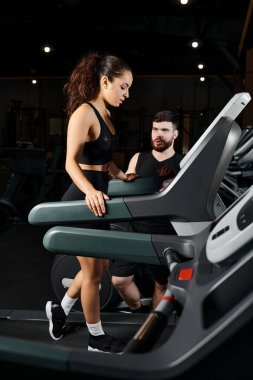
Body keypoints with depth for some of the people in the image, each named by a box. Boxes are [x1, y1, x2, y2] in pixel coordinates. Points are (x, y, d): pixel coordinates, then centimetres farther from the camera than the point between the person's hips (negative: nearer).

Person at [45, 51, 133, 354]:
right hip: (81, 200, -9)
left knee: (99, 266, 19)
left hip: (97, 198, 9)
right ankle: (97, 338, 25)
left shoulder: (104, 114, 12)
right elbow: (71, 162, -25)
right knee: (93, 272, 5)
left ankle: (60, 309, 40)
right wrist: (90, 191, -40)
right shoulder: (84, 112, -16)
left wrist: (124, 177, 23)